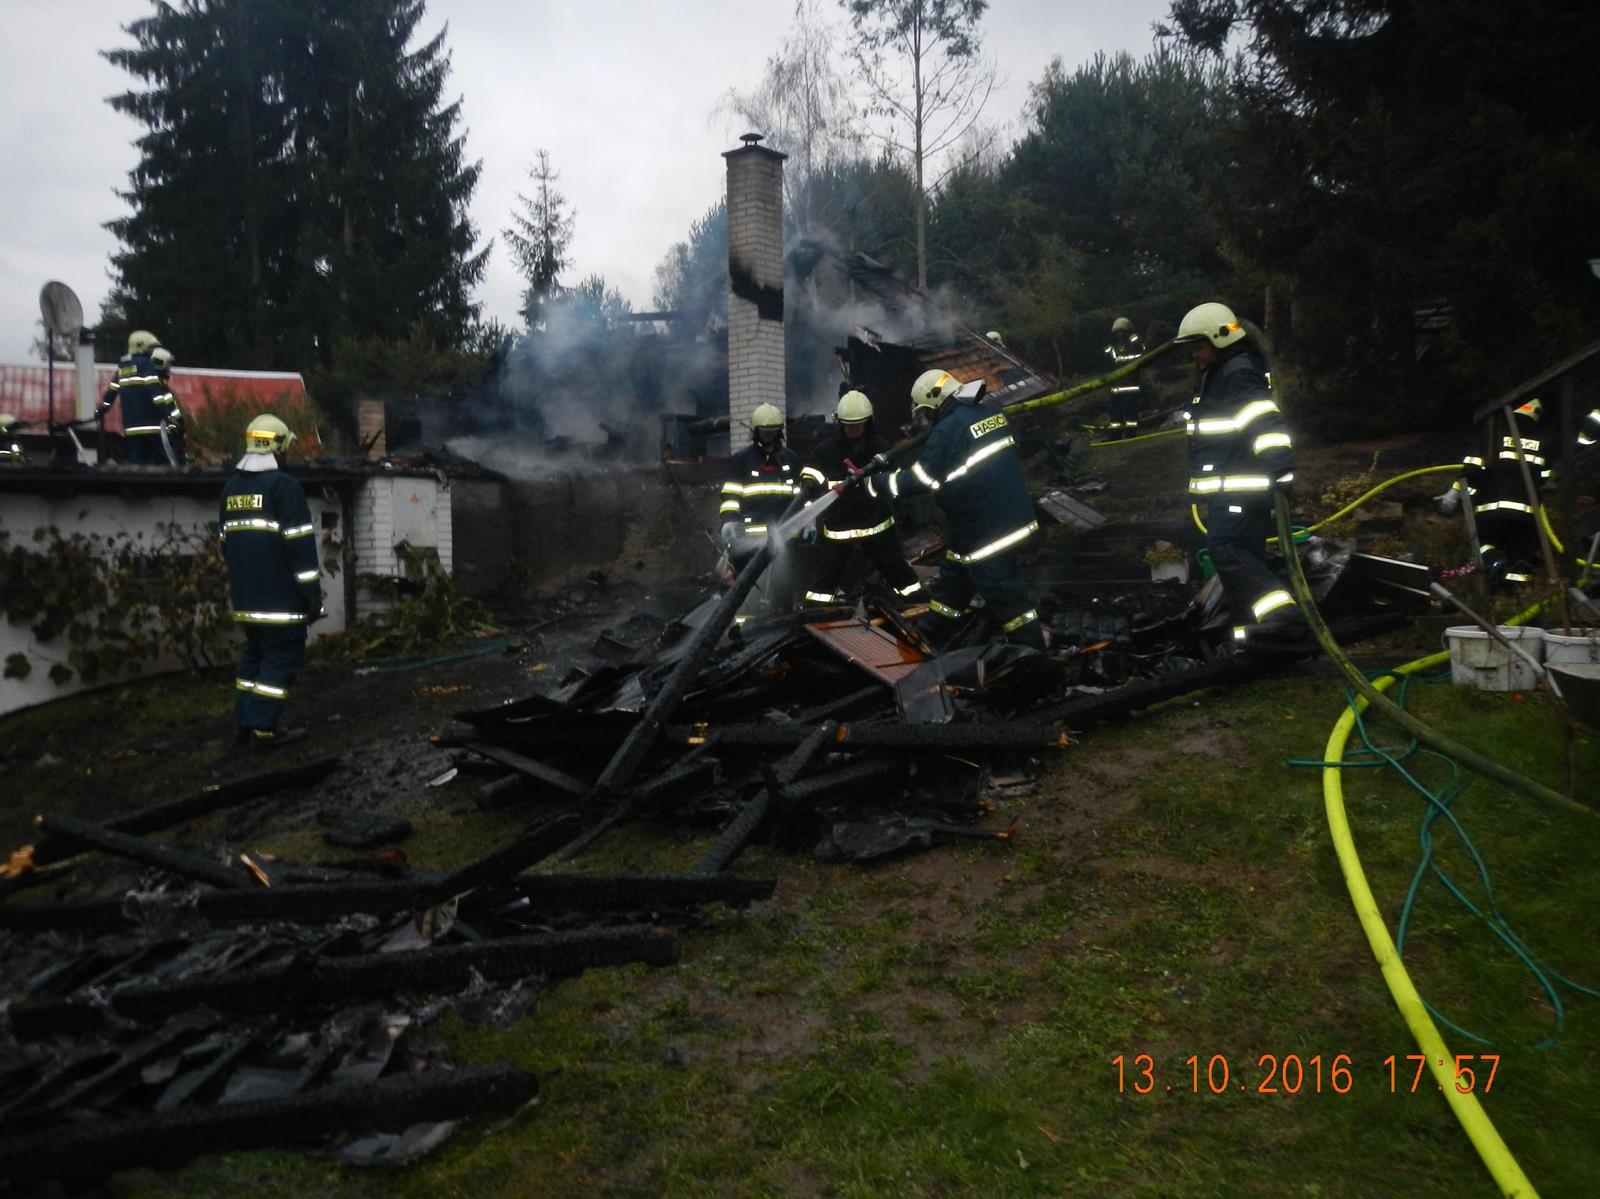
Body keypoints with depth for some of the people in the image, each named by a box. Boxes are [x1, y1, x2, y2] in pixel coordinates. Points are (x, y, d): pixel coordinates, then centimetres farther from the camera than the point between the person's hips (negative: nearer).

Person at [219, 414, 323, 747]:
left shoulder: (231, 487, 13)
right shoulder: (283, 485, -13)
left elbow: (226, 541, 20)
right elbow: (300, 544, -16)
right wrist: (313, 594, -12)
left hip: (245, 596, 8)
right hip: (281, 596, -8)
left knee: (254, 652, 17)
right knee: (282, 657, -2)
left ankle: (244, 722, 18)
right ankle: (263, 727, -5)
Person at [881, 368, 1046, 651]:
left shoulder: (948, 431, -19)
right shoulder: (991, 412, 7)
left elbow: (918, 478, -14)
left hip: (988, 531, -10)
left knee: (1002, 591, 0)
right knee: (953, 575, 21)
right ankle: (929, 638, 34)